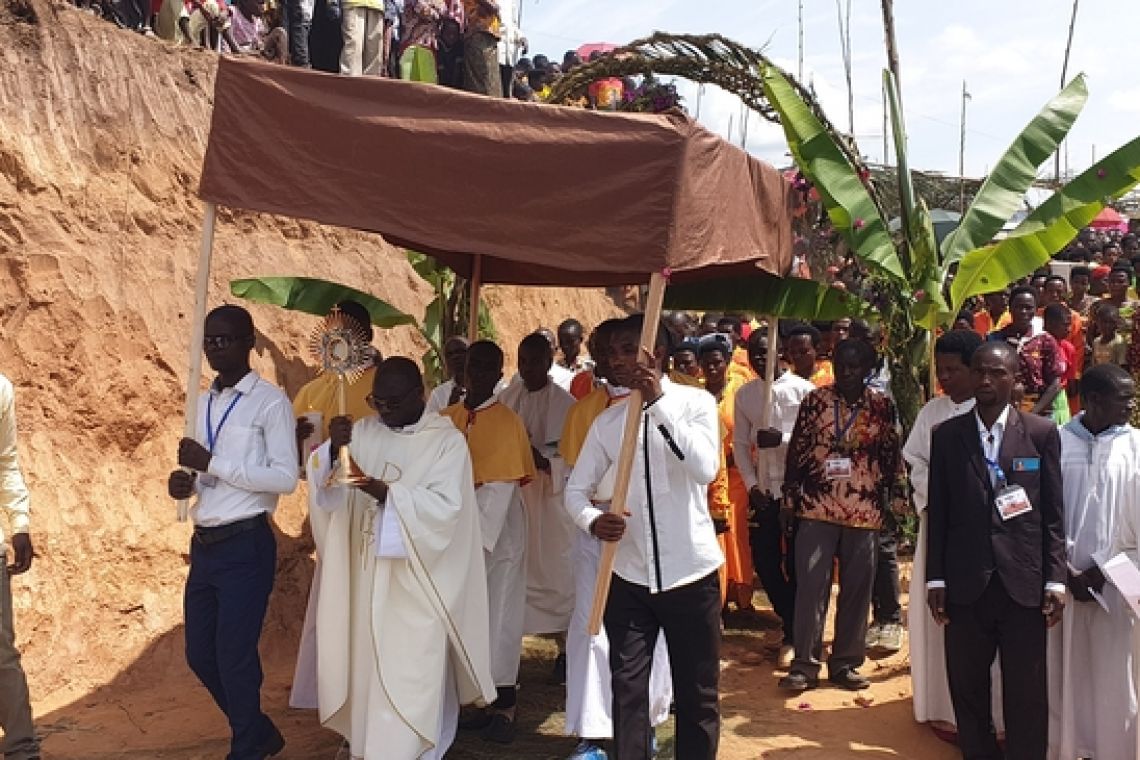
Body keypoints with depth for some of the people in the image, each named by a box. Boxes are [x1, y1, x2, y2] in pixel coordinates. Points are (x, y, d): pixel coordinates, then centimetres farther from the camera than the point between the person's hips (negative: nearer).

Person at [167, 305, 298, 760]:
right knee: (200, 653, 14)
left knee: (234, 655, 0)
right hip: (203, 546, 8)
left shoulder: (270, 402, -9)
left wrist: (213, 462, -19)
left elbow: (286, 478, -15)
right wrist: (184, 481, -2)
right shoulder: (203, 402, 13)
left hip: (245, 546, -7)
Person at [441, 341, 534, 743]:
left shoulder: (508, 422, -9)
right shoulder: (445, 419, 5)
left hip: (498, 532, -4)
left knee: (500, 613, 4)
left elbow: (501, 489, -15)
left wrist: (477, 537, -21)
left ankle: (503, 704, 14)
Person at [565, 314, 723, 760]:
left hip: (690, 573, -3)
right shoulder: (607, 420, 4)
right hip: (628, 576, 3)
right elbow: (576, 488, 5)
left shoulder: (695, 402, -6)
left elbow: (705, 469, -22)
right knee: (627, 688, 8)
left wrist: (659, 403, -24)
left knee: (697, 692, 10)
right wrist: (593, 521, -17)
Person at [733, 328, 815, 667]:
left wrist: (783, 438, -25)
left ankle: (793, 635, 17)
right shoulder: (744, 394, 7)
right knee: (765, 562, 8)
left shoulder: (803, 390, -6)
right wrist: (751, 485, -3)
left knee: (797, 564, 3)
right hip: (763, 491, 5)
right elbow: (740, 443, 7)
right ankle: (795, 626, 28)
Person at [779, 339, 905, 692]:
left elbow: (892, 458, 8)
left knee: (857, 589, 8)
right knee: (810, 585, -1)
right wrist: (789, 499, 2)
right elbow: (796, 451, 3)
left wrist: (893, 503, 6)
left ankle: (846, 663, 20)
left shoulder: (883, 406, 3)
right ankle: (804, 664, 7)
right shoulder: (814, 400, 0)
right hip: (817, 507, -1)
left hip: (865, 511, 1)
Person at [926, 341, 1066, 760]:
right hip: (965, 583, 1)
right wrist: (935, 579, 1)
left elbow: (1053, 513, 2)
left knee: (1026, 694, 6)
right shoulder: (946, 435, 4)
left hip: (1023, 583, -1)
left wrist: (1056, 580, -2)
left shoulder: (1042, 433, 2)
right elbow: (937, 512, 4)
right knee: (967, 687, 11)